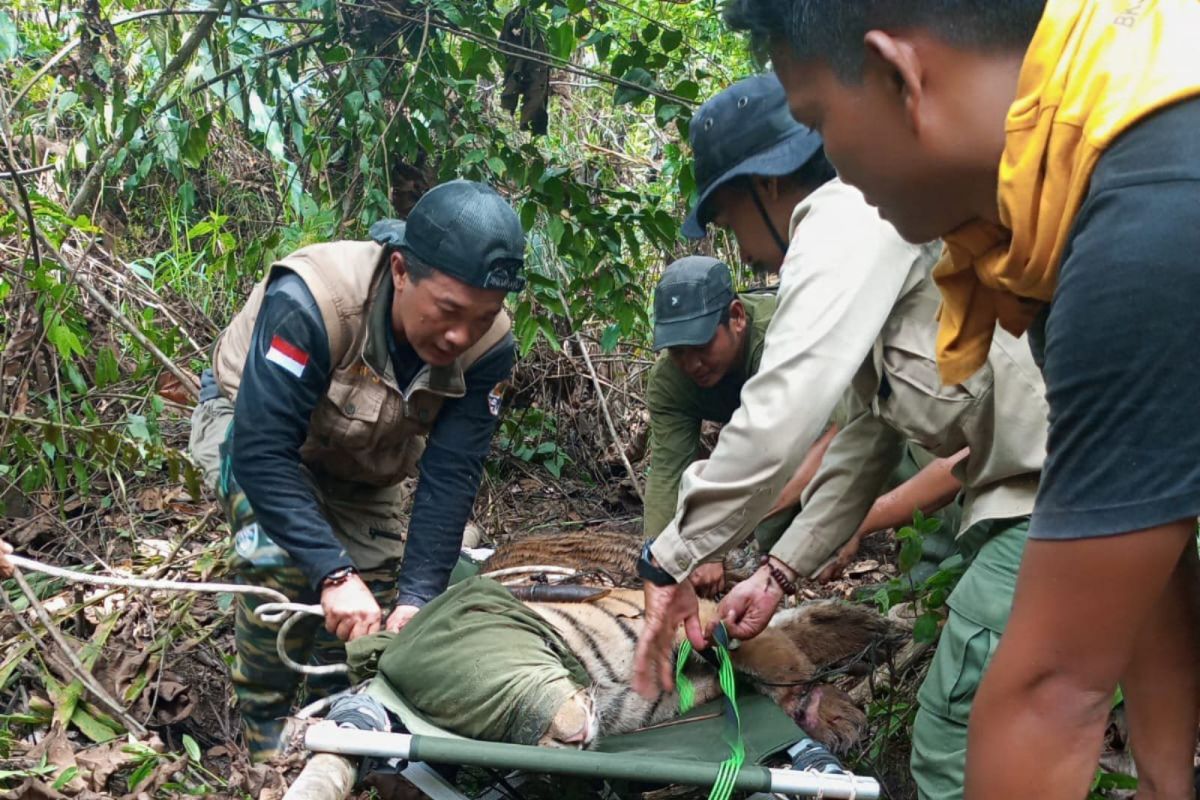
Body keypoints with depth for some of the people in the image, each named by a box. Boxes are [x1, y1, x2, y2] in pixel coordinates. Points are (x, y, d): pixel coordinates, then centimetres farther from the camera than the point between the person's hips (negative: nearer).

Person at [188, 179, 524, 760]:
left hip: (359, 462, 5)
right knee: (282, 556, -28)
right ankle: (268, 733, -7)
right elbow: (262, 452, -41)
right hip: (250, 420, -4)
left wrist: (417, 598, -33)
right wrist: (335, 574, -46)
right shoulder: (311, 300, -42)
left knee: (376, 593, -3)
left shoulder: (487, 345, -28)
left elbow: (450, 478, -25)